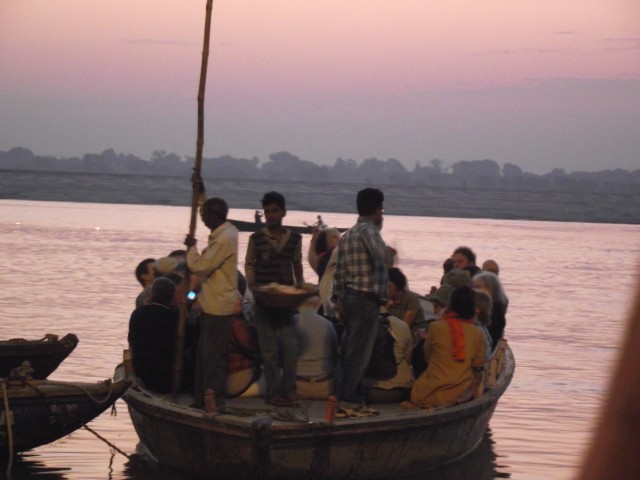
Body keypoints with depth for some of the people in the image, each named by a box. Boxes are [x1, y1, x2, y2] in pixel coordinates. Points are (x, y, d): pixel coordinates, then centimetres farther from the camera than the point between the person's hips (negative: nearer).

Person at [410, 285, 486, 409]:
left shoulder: (436, 327, -6)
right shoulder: (477, 334, 0)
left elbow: (427, 357, 8)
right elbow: (479, 370, 7)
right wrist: (473, 392, 23)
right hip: (462, 395, 3)